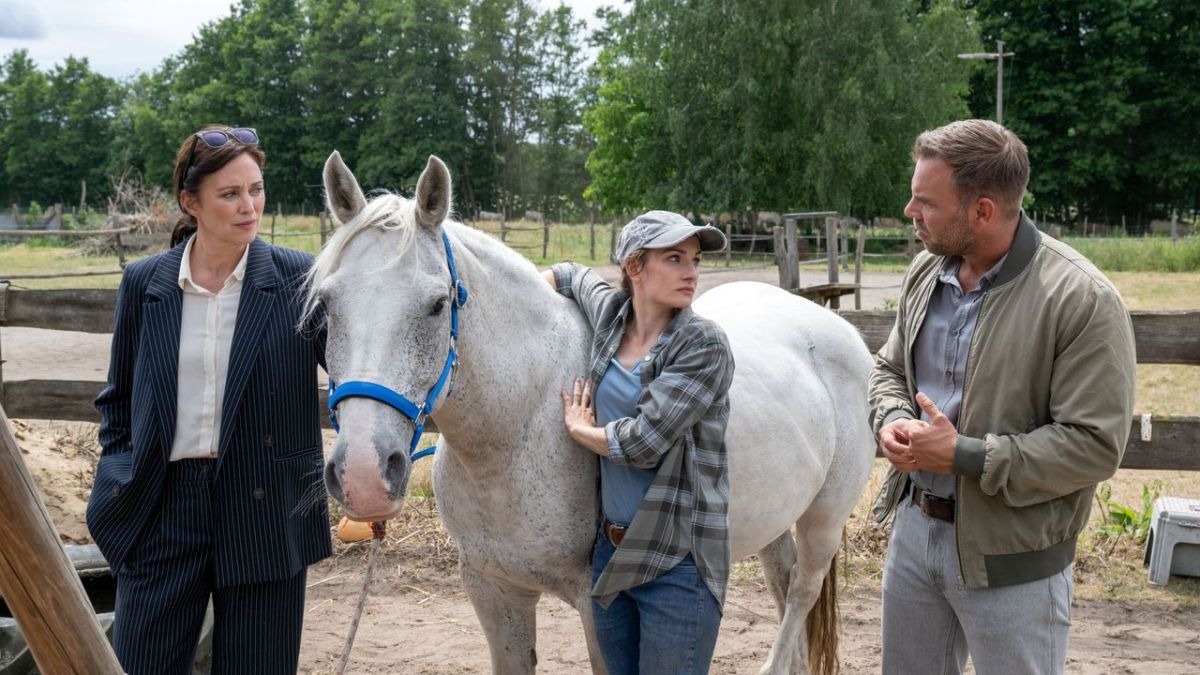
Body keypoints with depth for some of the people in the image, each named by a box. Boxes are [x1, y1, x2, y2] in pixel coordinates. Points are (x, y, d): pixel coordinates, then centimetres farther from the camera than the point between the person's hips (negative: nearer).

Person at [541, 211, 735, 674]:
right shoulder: (610, 312, 4)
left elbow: (644, 441, -20)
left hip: (676, 561, -6)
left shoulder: (704, 345, -14)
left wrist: (580, 428, -3)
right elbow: (571, 275, 28)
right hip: (611, 549, 6)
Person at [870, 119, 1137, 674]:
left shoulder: (1081, 300, -20)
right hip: (914, 527, 7)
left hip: (1011, 558, -6)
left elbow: (1094, 445, -22)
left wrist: (963, 455, -24)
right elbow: (890, 369, 16)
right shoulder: (926, 271, 1)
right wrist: (893, 420, -8)